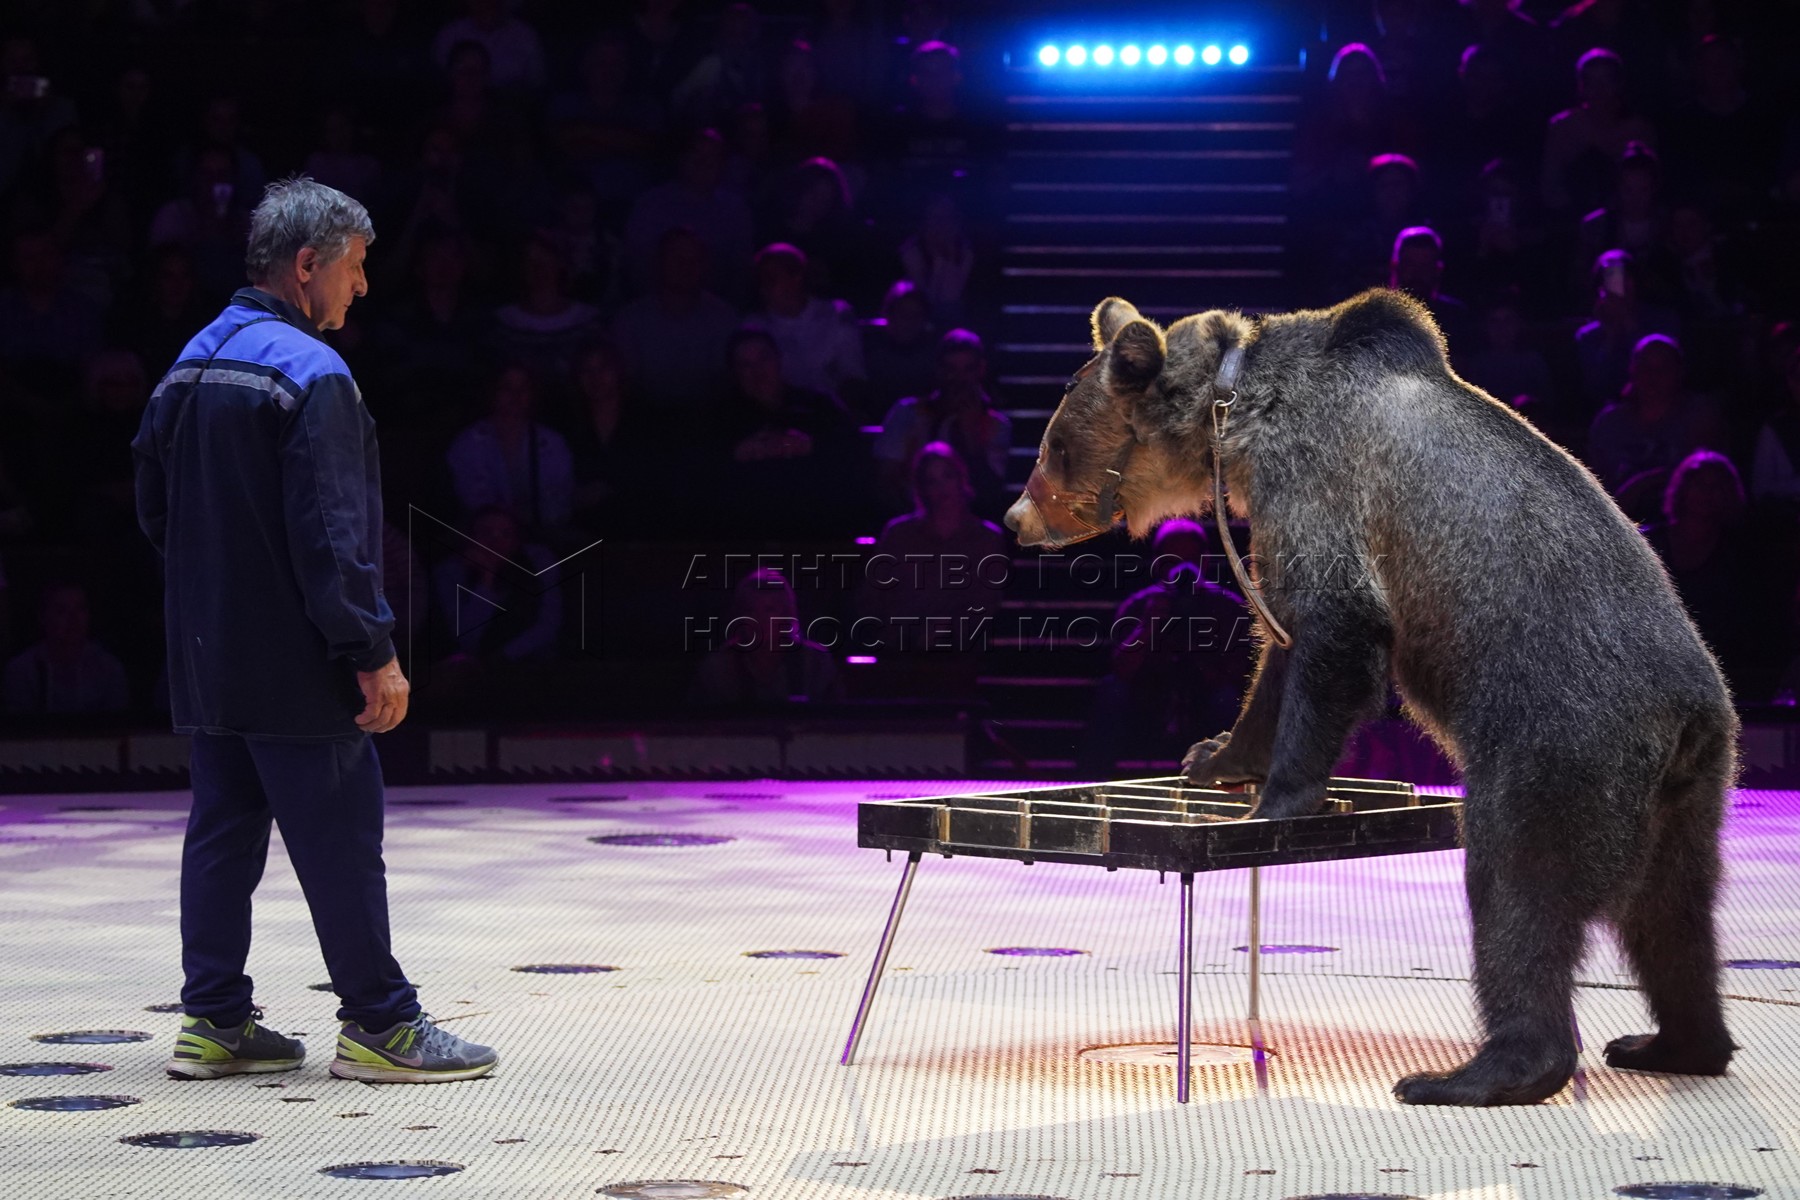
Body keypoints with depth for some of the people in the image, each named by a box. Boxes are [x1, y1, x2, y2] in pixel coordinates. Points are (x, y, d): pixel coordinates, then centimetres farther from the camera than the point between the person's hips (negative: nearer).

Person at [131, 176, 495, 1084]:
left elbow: (155, 508, 17)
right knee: (341, 839, -2)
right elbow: (329, 533, -21)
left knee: (223, 829, 12)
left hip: (205, 659, 9)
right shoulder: (310, 372, -16)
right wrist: (375, 652, -17)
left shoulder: (191, 365, 12)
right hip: (291, 662, -9)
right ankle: (378, 1025, 4)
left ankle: (213, 1021, 15)